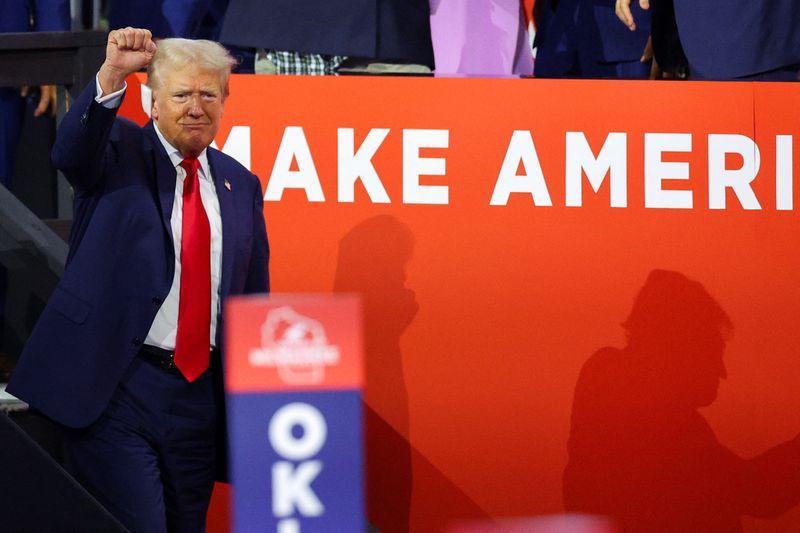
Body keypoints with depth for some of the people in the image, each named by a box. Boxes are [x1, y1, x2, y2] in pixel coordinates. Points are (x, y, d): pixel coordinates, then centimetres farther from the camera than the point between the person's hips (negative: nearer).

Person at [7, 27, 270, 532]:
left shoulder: (240, 184, 13)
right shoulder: (118, 152, 0)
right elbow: (72, 148, -24)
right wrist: (112, 75, -41)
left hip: (200, 394, 5)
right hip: (117, 390, -5)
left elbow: (255, 295, 18)